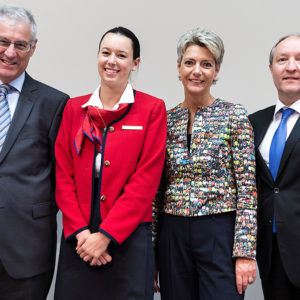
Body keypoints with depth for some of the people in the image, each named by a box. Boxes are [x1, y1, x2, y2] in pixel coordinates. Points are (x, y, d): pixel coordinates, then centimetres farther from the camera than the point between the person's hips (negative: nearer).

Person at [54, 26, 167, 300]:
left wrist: (106, 234, -12)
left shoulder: (152, 109, -1)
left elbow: (146, 180, -8)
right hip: (78, 239, 3)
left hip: (129, 237, -2)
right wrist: (80, 231, -7)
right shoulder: (74, 108, 8)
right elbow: (63, 175, 4)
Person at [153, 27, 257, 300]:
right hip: (172, 236, 3)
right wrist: (150, 244, 7)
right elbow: (156, 188, 9)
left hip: (220, 234, -3)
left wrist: (245, 252, -11)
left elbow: (247, 190, -6)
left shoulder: (235, 116, -3)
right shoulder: (165, 120, 6)